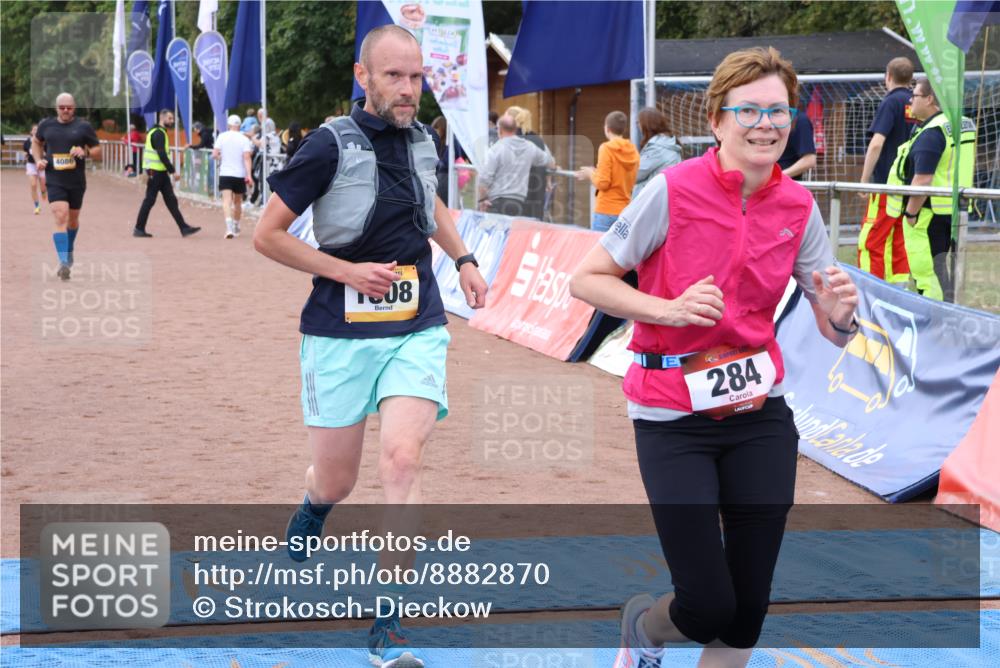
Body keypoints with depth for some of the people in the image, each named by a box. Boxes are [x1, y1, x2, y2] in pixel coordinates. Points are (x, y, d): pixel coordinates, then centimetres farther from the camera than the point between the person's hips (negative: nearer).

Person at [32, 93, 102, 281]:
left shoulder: (84, 127, 0)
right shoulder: (46, 125, 4)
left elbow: (98, 152, 4)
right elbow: (36, 142, 23)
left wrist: (85, 152, -18)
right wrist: (38, 159, 5)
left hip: (77, 182, 1)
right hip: (54, 181, -1)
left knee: (73, 219, 17)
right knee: (60, 218, -17)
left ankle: (69, 251, 44)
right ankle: (64, 262, -24)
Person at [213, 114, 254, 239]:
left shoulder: (222, 136, -1)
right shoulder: (244, 139, -2)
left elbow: (214, 154, -7)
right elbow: (246, 157, -12)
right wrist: (249, 175, -16)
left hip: (225, 174, -1)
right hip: (240, 175, 1)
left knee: (227, 200, -11)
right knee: (238, 202, 18)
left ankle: (229, 227, -32)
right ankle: (236, 228, 32)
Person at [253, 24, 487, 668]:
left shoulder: (422, 140, 6)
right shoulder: (331, 145, -10)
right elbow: (267, 234, -6)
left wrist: (463, 259, 17)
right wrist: (348, 271, -12)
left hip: (417, 330, 3)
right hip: (341, 333, -3)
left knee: (403, 458, -17)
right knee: (335, 482, 7)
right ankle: (300, 537, 46)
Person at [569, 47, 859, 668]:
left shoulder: (799, 207, -1)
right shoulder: (673, 190, -13)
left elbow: (834, 331, 5)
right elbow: (586, 279, -8)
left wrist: (840, 315, -19)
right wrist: (670, 309, -21)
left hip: (760, 413, 4)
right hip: (674, 420, -4)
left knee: (747, 611, 4)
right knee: (708, 607, -6)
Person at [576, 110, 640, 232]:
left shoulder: (606, 149, -9)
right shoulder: (633, 151, 8)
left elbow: (602, 183, -14)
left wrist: (590, 174, 6)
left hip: (606, 212, -6)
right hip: (626, 212, 6)